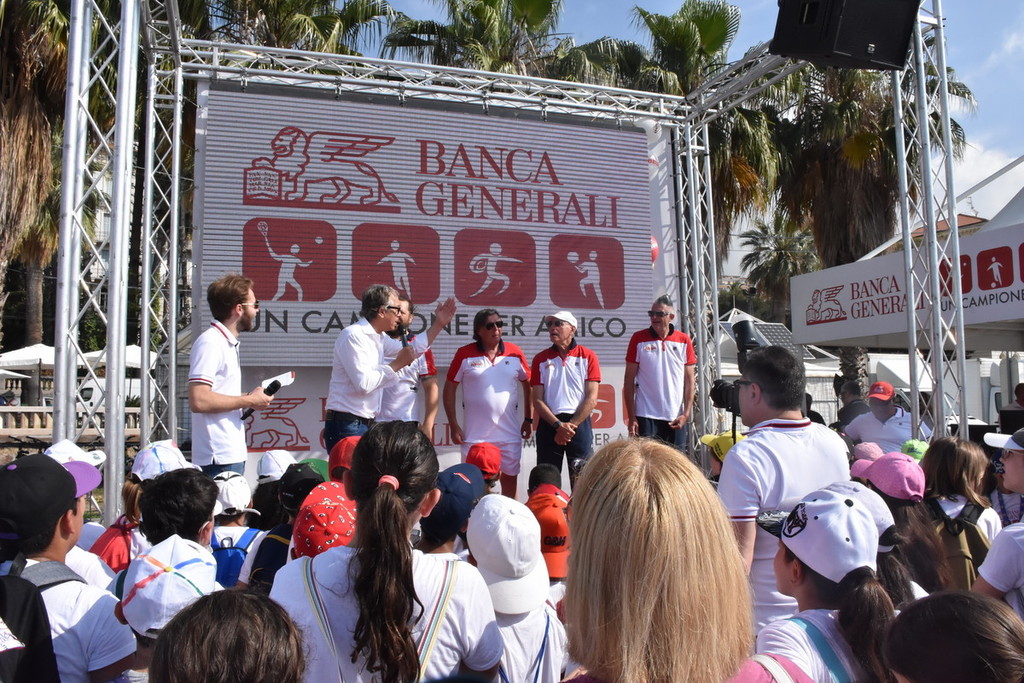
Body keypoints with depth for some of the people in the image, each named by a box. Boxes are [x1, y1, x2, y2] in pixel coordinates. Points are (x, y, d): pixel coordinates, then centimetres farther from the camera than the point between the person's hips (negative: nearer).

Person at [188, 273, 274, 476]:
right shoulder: (210, 343, -13)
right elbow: (198, 401, -23)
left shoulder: (228, 343, 17)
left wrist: (249, 398, 9)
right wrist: (249, 401, -14)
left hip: (232, 454, 9)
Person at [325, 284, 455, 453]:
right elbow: (363, 384, -23)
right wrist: (397, 364, -13)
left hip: (367, 425, 9)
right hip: (347, 426, -9)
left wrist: (438, 324, 22)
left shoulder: (379, 337, 12)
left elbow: (413, 350, 28)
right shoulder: (353, 336, -15)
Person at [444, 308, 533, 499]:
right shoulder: (465, 354, -4)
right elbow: (449, 389, -1)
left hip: (509, 434, 2)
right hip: (474, 435, -2)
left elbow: (528, 385, 11)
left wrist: (528, 420, 6)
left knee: (509, 479, 12)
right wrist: (454, 426, -5)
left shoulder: (515, 353, 1)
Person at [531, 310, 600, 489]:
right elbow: (537, 400, 2)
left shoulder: (588, 357, 3)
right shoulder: (540, 359, 8)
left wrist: (571, 425, -10)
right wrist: (558, 425, -11)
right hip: (548, 425, 2)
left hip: (579, 423, -2)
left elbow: (591, 398, -3)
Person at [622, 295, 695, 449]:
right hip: (645, 416, -2)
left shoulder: (684, 340, 5)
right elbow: (629, 380, 0)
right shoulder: (639, 338, 0)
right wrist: (631, 417, -5)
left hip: (676, 418, 2)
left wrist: (686, 413, -3)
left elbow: (690, 380, 6)